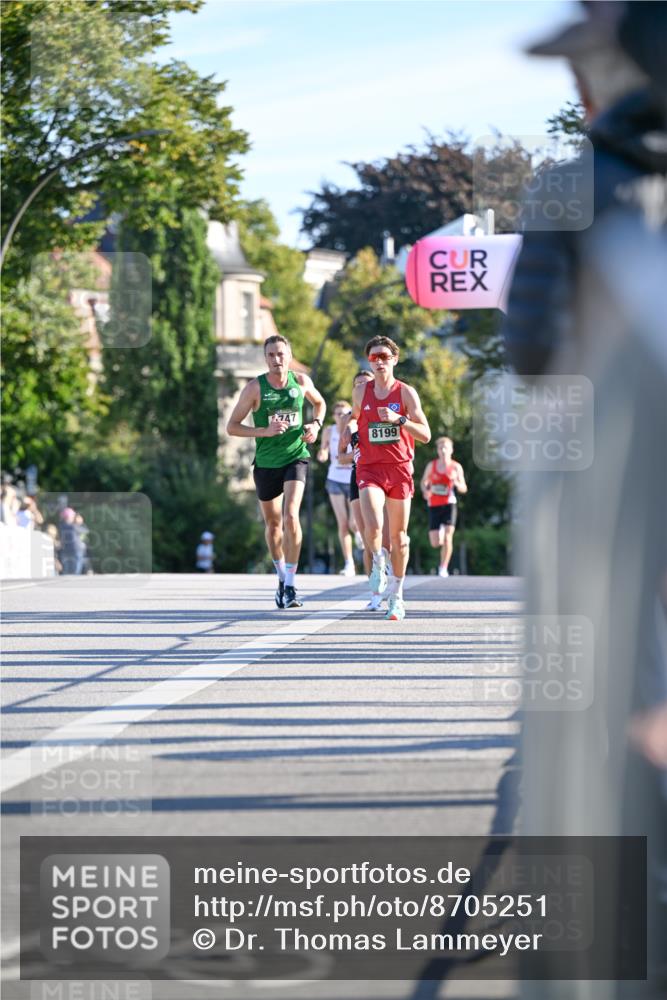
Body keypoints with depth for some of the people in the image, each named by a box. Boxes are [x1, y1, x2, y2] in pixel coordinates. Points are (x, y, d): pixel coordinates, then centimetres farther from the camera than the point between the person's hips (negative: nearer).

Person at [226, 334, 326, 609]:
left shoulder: (301, 381, -2)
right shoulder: (255, 387, -9)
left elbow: (319, 403, 20)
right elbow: (232, 427, -7)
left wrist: (316, 424, -1)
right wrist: (265, 431, -20)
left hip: (296, 457, -1)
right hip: (266, 462, 1)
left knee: (291, 516, -20)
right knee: (272, 523, 13)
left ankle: (290, 586, -16)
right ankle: (282, 575, 36)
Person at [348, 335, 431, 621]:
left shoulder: (406, 393, -1)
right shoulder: (361, 391, 6)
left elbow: (425, 435, -7)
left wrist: (398, 419, -19)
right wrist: (350, 428, 9)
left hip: (400, 468, 0)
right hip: (369, 468, 0)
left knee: (398, 535, 7)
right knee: (373, 527, -23)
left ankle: (396, 595, 19)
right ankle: (378, 563, 8)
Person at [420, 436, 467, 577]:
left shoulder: (456, 467, -1)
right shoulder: (431, 465, 3)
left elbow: (464, 489, 2)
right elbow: (424, 482, 16)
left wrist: (456, 482, -20)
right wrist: (425, 491, -7)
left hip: (449, 504, -2)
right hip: (434, 506, 2)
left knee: (447, 537, -17)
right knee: (435, 543, 4)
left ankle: (443, 568, -10)